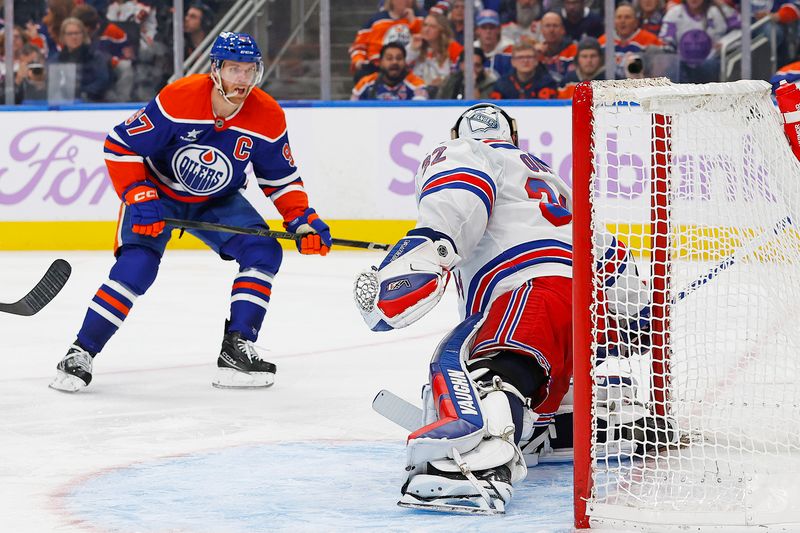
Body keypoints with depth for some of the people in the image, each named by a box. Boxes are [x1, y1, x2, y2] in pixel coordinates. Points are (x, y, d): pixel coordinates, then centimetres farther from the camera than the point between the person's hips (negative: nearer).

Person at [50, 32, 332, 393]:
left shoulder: (267, 117, -17)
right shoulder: (177, 99, -29)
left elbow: (281, 179, -3)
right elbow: (119, 146, -21)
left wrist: (302, 220, -18)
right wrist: (139, 197, -29)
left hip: (217, 201, 4)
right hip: (158, 191, -4)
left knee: (264, 252, -15)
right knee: (137, 264, -23)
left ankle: (236, 350, -9)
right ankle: (81, 353, -13)